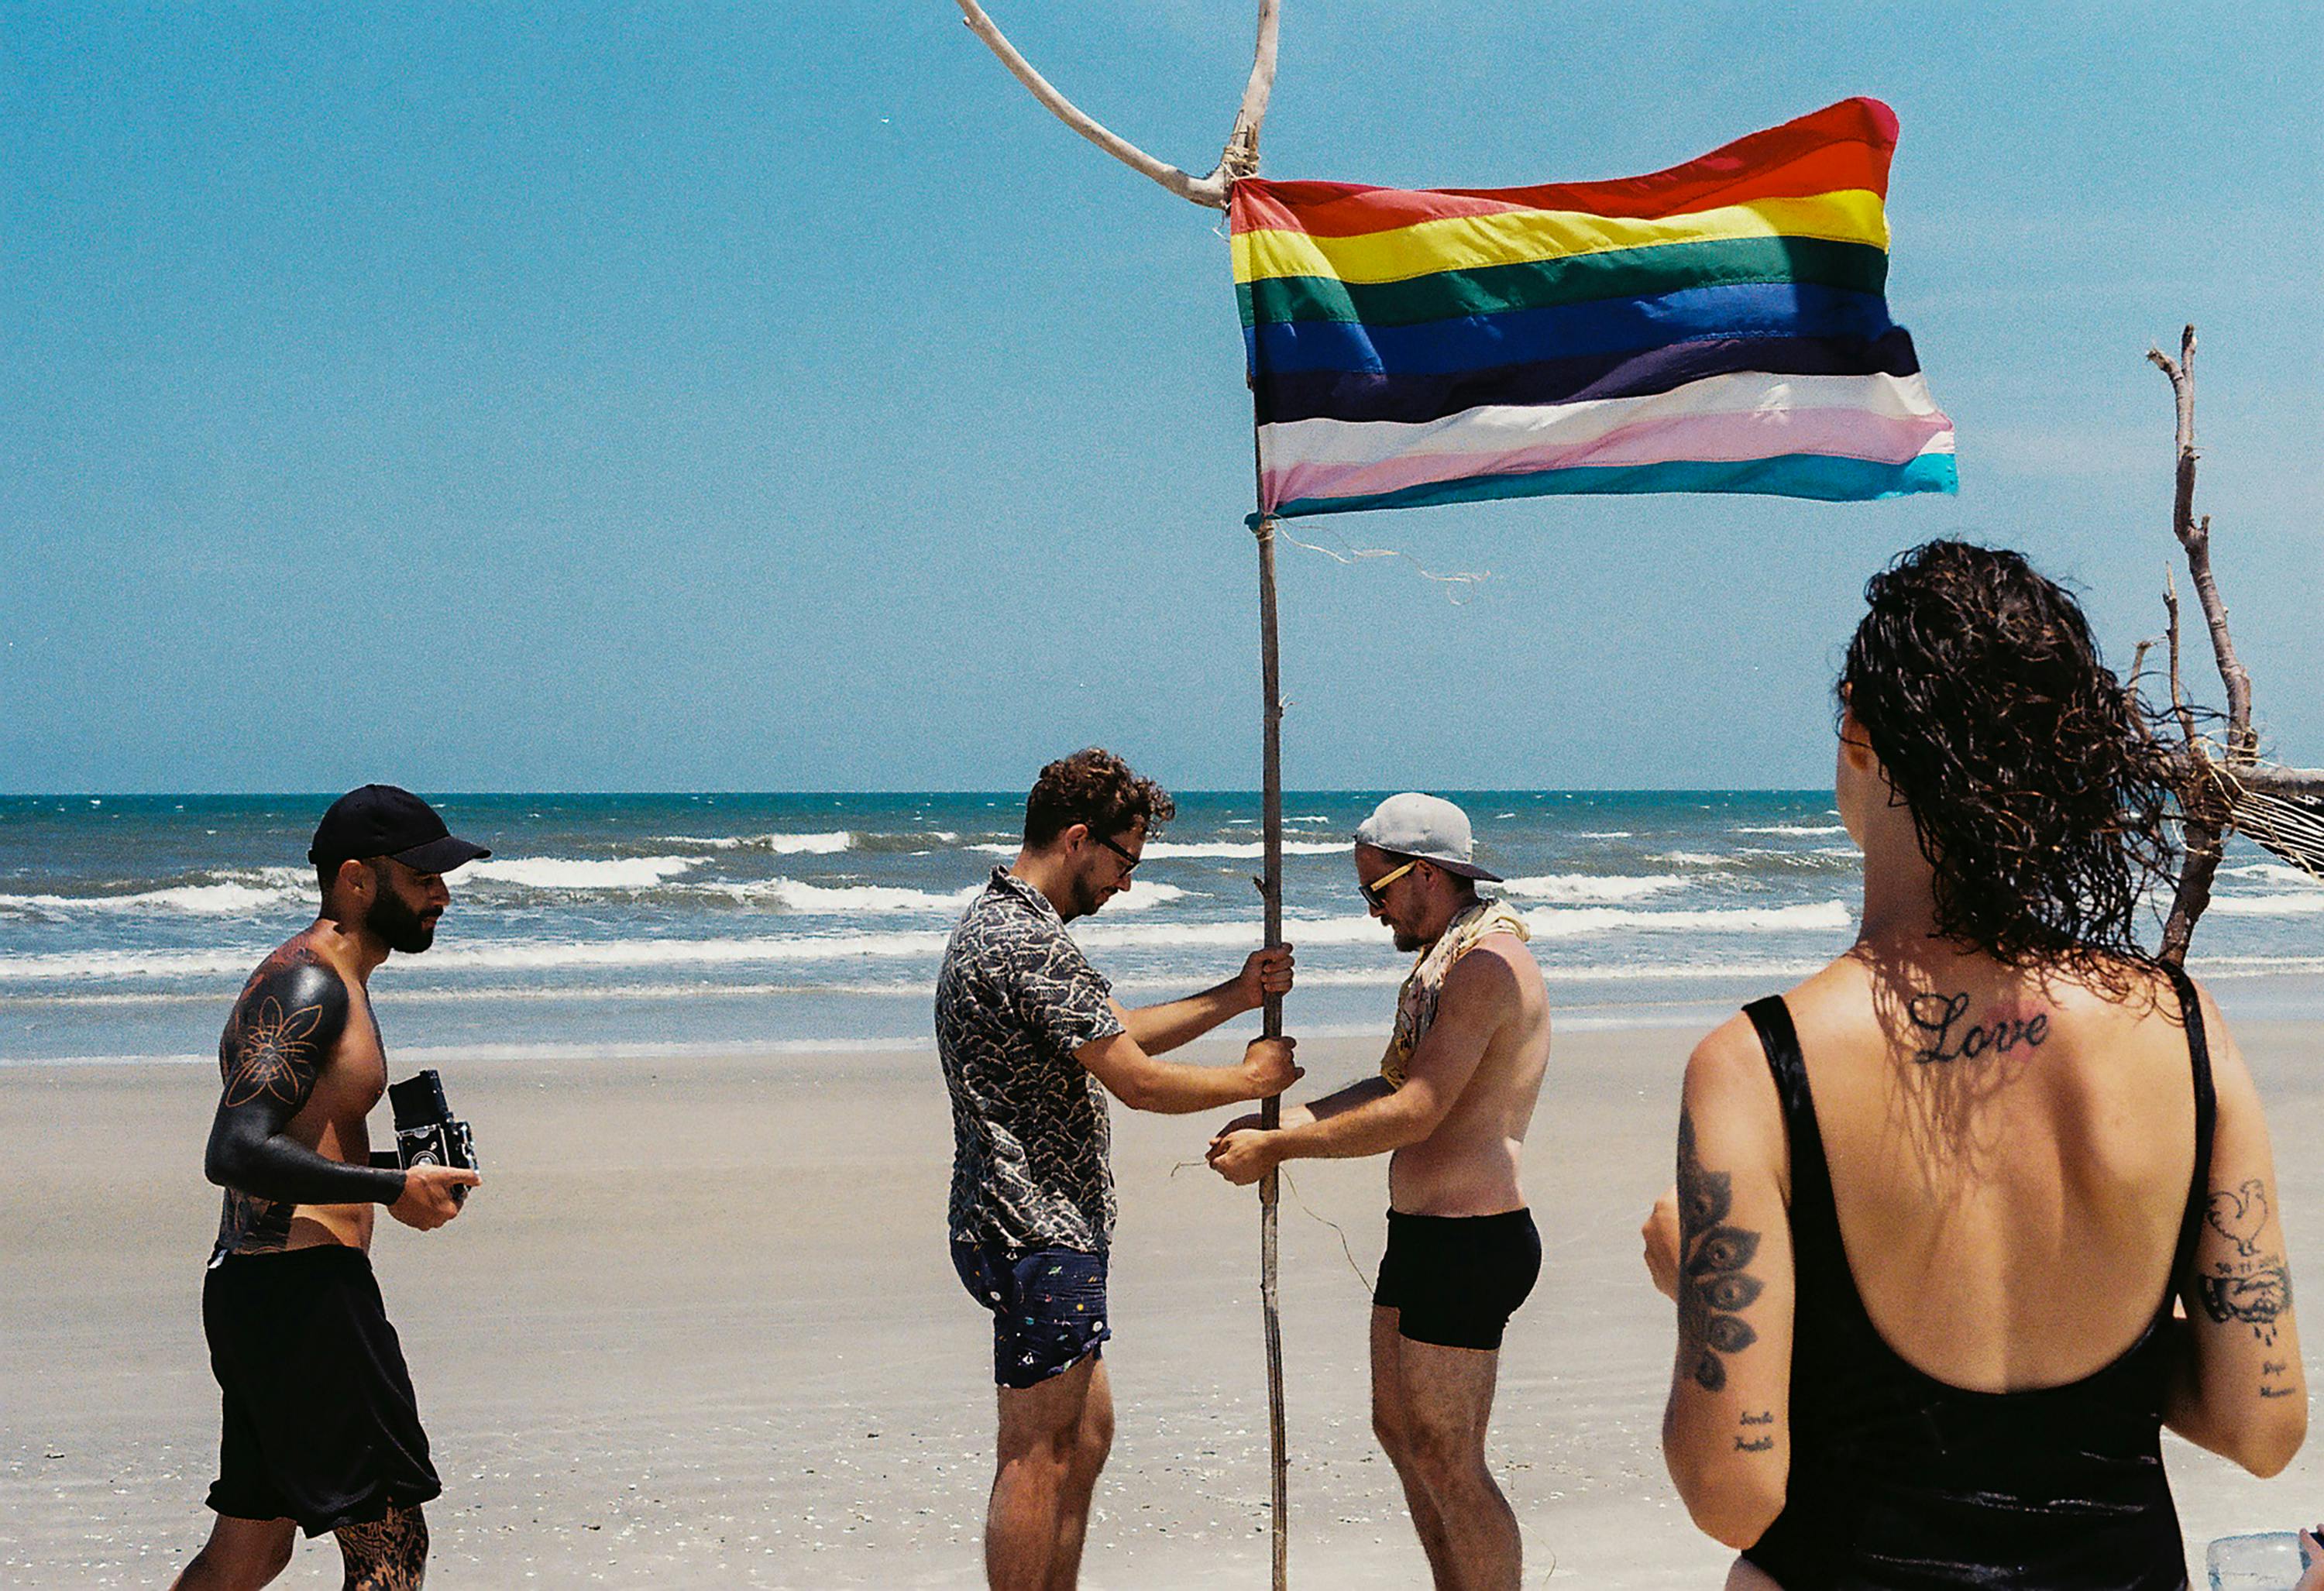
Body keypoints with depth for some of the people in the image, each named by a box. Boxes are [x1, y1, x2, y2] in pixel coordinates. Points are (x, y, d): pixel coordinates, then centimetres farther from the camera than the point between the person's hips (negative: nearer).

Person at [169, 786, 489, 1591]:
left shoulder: (326, 981, 20)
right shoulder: (309, 984, -14)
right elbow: (236, 1152, -25)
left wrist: (405, 1175, 11)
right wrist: (393, 1189, -20)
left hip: (252, 1285, 11)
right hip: (302, 1290, -11)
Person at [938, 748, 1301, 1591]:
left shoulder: (1000, 921, 15)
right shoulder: (1030, 943, -20)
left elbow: (1118, 1033, 20)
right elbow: (1138, 1080, -20)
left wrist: (1238, 993, 14)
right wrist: (1251, 1078, -5)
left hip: (1044, 1227, 11)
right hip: (1038, 1234, -11)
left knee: (1085, 1435, 16)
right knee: (1040, 1456, -4)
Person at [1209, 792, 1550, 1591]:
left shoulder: (1486, 967, -19)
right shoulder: (1452, 961, 16)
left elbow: (1414, 1114, -24)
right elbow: (1395, 1087, 19)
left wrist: (1276, 1149, -16)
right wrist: (1280, 1124, 8)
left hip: (1468, 1245, -11)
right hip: (1423, 1231, 11)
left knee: (1446, 1463, -5)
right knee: (1400, 1430, 18)